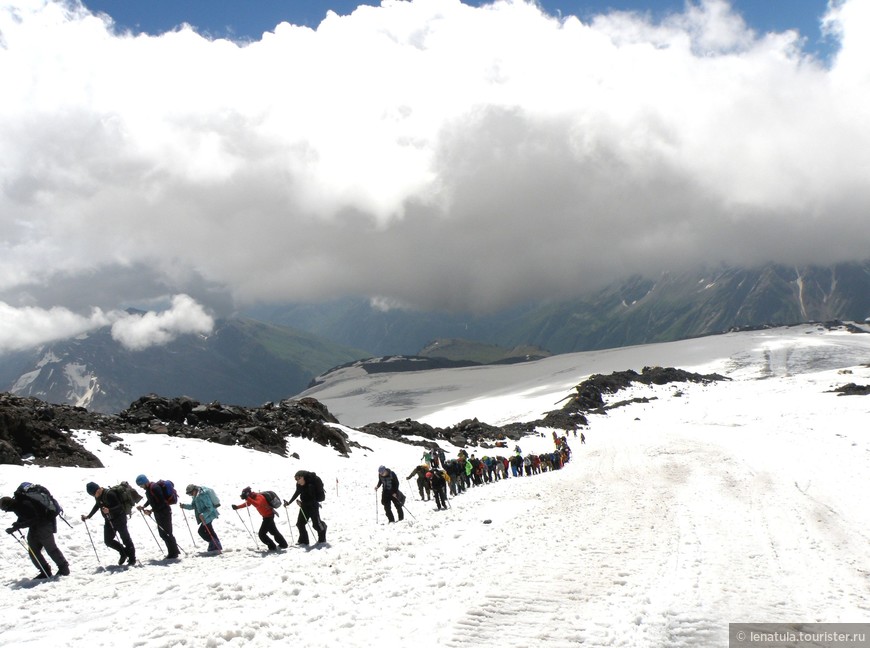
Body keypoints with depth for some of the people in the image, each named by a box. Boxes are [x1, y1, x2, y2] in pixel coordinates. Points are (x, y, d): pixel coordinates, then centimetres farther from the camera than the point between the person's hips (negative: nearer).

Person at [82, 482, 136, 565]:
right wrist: (88, 516, 20)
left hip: (119, 518, -8)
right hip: (109, 521, 8)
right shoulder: (98, 496, -1)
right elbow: (97, 506, 20)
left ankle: (132, 559, 14)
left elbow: (120, 506, -26)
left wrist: (109, 510, -41)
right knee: (108, 541, 7)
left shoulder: (109, 494, -26)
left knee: (125, 538, 2)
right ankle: (123, 553, 25)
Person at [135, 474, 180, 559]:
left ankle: (173, 553, 4)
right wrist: (143, 507, 9)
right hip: (159, 513, 10)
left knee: (166, 533, -5)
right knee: (162, 534, 13)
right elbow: (150, 500, 23)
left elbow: (162, 503, -25)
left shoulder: (154, 488, -23)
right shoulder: (148, 488, 7)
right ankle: (172, 552, 22)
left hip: (164, 512, -10)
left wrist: (151, 510, -25)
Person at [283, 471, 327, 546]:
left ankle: (322, 539, 23)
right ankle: (303, 541, 11)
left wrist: (302, 503, -37)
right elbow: (296, 493, 14)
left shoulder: (310, 485, -26)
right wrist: (289, 502, 14)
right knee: (300, 523, 1)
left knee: (316, 524, -1)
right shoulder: (299, 485, -4)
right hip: (304, 505, 7)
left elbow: (313, 499, -27)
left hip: (313, 505, -7)